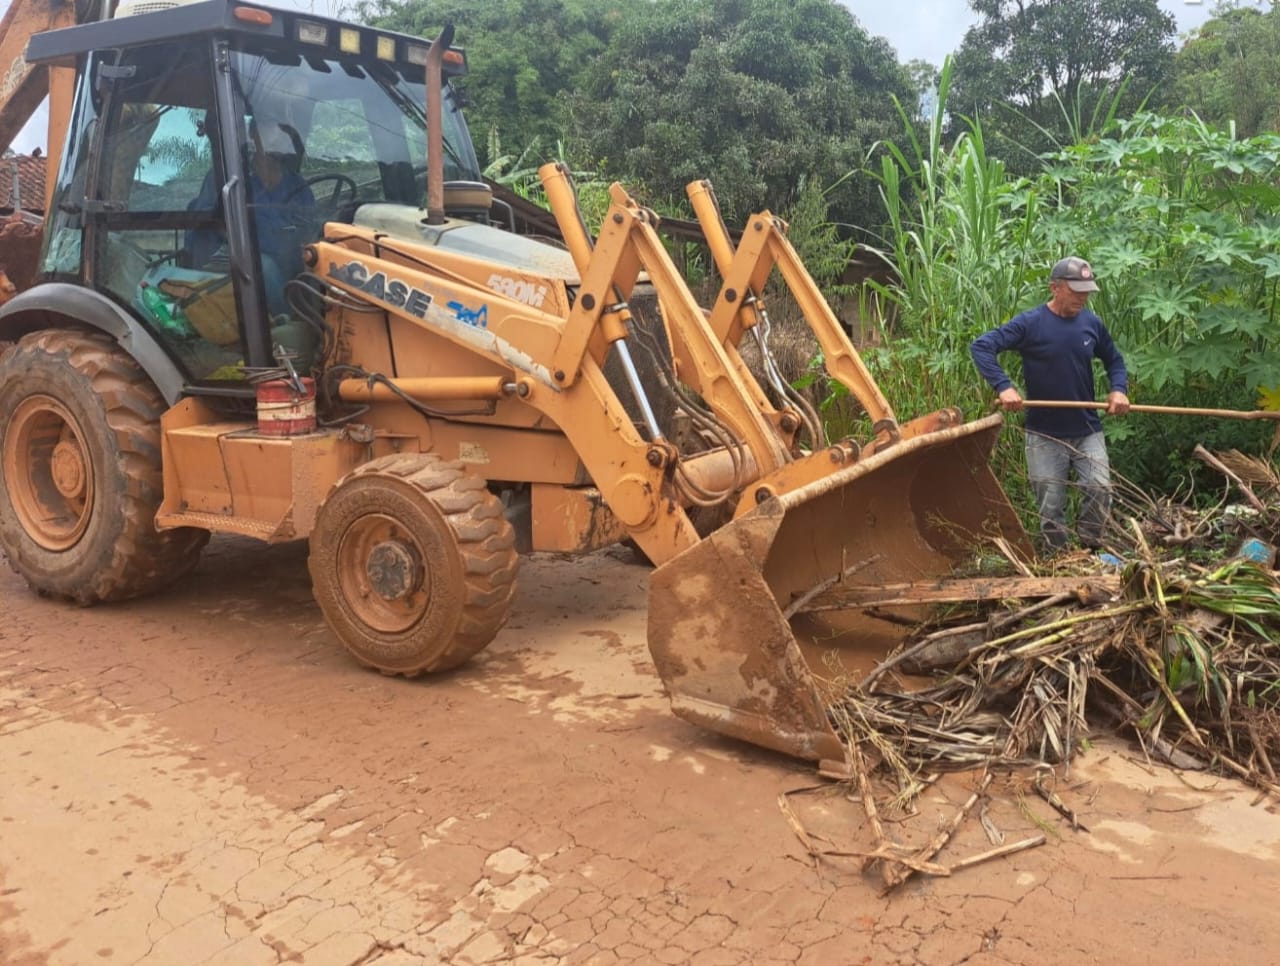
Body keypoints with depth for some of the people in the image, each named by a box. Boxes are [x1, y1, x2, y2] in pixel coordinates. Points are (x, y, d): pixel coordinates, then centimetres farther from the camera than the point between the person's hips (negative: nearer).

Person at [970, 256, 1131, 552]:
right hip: (1045, 434, -3)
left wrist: (1118, 388, -3)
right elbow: (980, 346, -17)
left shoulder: (1092, 323, 1)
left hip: (1088, 430, 3)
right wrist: (1003, 386, -27)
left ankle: (1091, 549, 11)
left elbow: (1114, 360, 17)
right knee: (1051, 505, 5)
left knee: (1099, 490, -10)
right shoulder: (1030, 323, -11)